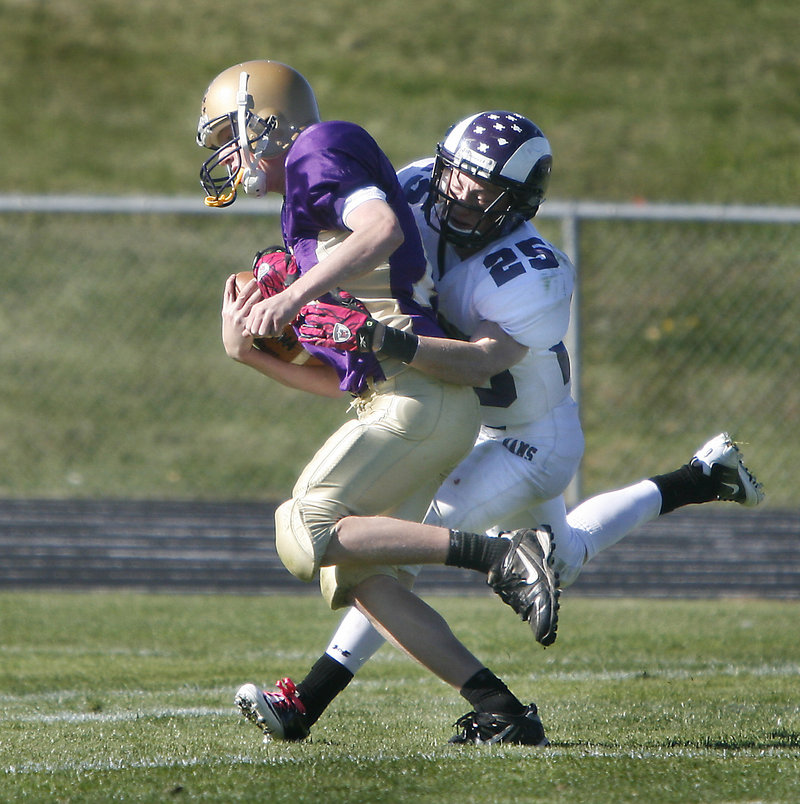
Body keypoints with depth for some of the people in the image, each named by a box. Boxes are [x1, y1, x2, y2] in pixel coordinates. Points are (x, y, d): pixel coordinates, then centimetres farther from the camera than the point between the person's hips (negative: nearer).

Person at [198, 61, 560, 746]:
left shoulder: (316, 155, 2)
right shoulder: (304, 214, 29)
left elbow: (382, 227, -21)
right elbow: (336, 377, 25)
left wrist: (294, 296, -23)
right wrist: (252, 351, 13)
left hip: (416, 397, -10)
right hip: (397, 401, 10)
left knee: (305, 534, -15)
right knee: (359, 577, 6)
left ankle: (504, 558, -20)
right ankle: (504, 712, 0)